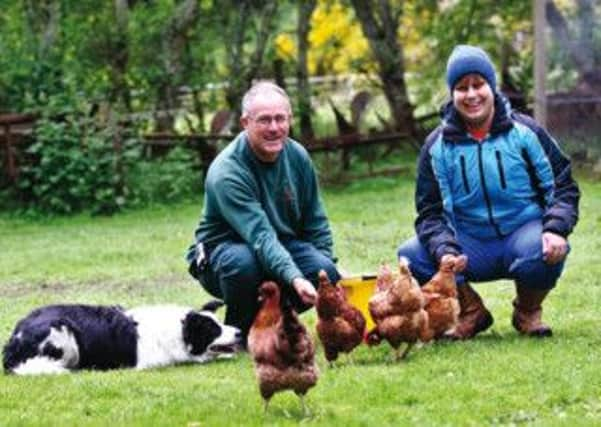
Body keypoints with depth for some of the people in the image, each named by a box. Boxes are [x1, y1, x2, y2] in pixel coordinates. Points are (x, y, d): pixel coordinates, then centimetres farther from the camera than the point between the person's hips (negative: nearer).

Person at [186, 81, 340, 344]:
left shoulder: (298, 157, -5)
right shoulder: (226, 172, -27)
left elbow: (316, 223, 6)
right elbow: (260, 236, -37)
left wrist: (325, 267, -7)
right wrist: (295, 279, -50)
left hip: (282, 246, 5)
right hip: (223, 249, -5)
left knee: (325, 272, -23)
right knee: (243, 262, -40)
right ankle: (239, 332, -12)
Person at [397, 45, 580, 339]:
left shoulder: (524, 132, -1)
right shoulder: (438, 146, 2)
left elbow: (562, 187, 0)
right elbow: (430, 211, 0)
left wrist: (556, 230, -20)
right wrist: (445, 251, -21)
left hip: (522, 235, -2)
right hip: (470, 245, 2)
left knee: (547, 253, -37)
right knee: (411, 256, -23)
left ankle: (528, 311, 0)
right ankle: (471, 312, 3)